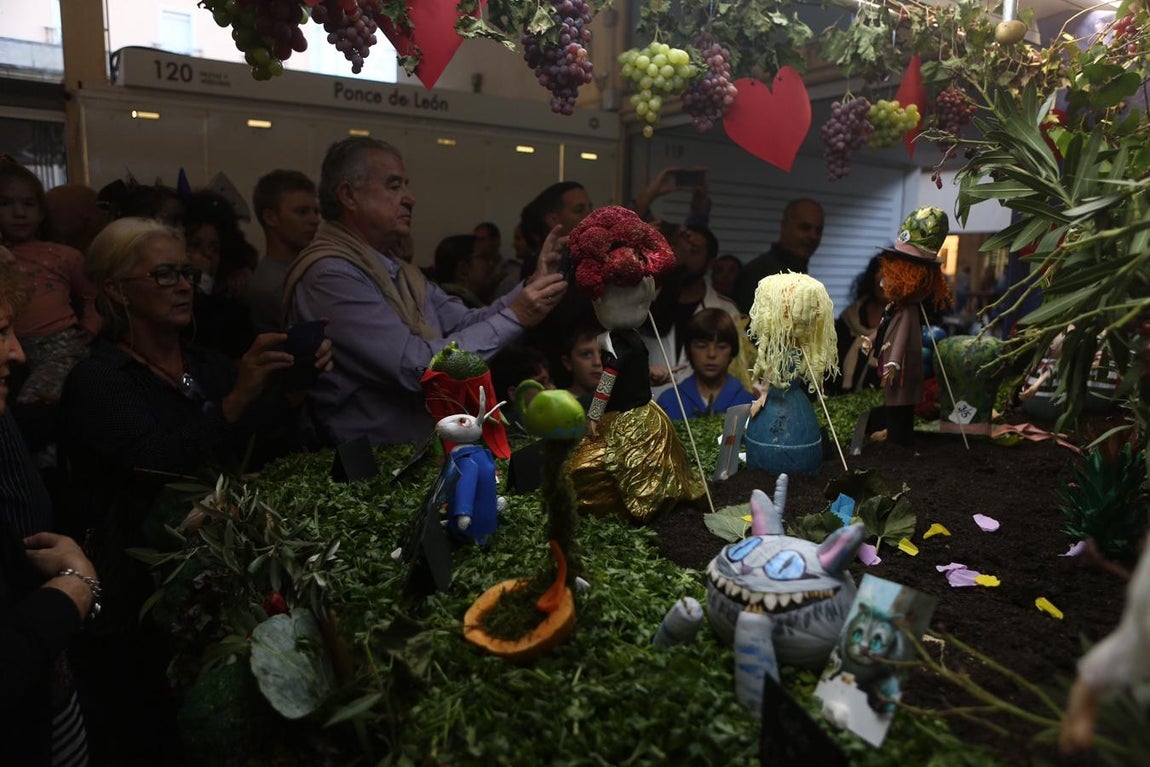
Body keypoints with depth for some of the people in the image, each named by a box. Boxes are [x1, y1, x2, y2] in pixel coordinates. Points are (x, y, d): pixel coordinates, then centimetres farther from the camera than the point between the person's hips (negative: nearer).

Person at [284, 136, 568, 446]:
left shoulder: (396, 269, 15)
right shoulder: (329, 274, -15)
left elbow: (465, 324, 8)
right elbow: (418, 367, -20)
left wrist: (531, 286, -5)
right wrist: (514, 317, -16)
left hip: (425, 447, 8)